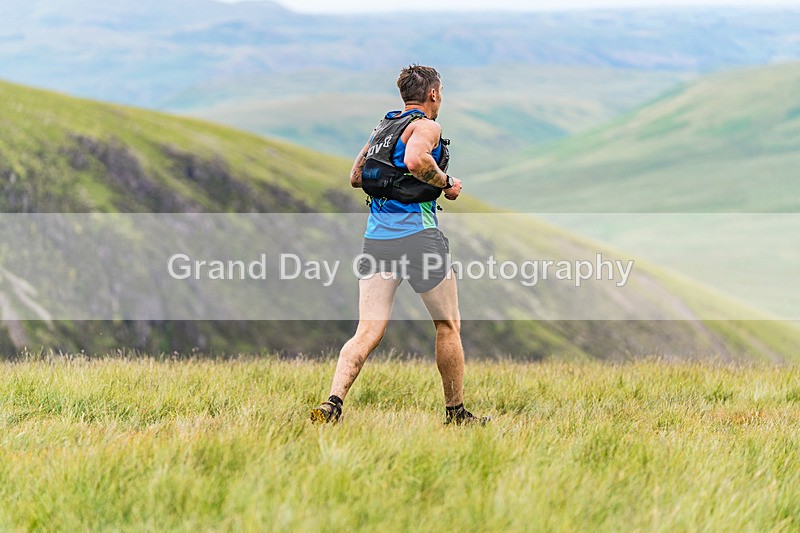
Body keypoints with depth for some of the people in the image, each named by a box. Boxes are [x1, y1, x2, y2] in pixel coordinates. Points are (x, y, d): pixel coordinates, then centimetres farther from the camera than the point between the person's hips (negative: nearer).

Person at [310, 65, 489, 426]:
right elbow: (415, 159, -24)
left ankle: (333, 403, -22)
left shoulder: (382, 128, 20)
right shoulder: (425, 126, -3)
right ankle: (455, 412, 17)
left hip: (376, 236, 6)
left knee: (368, 332, -2)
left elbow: (356, 176, 25)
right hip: (417, 234, -6)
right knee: (448, 326, 10)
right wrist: (446, 183, -9)